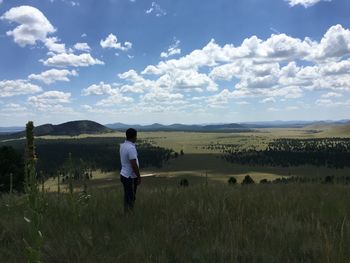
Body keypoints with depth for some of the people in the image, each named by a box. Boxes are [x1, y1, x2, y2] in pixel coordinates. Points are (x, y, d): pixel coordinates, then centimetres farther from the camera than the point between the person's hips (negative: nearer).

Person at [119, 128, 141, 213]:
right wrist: (139, 177, -15)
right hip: (130, 177, -9)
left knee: (127, 196, 18)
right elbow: (134, 165, -24)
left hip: (124, 175, 9)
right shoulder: (131, 148, -24)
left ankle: (126, 212, 28)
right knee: (131, 198, 2)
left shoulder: (123, 145, 4)